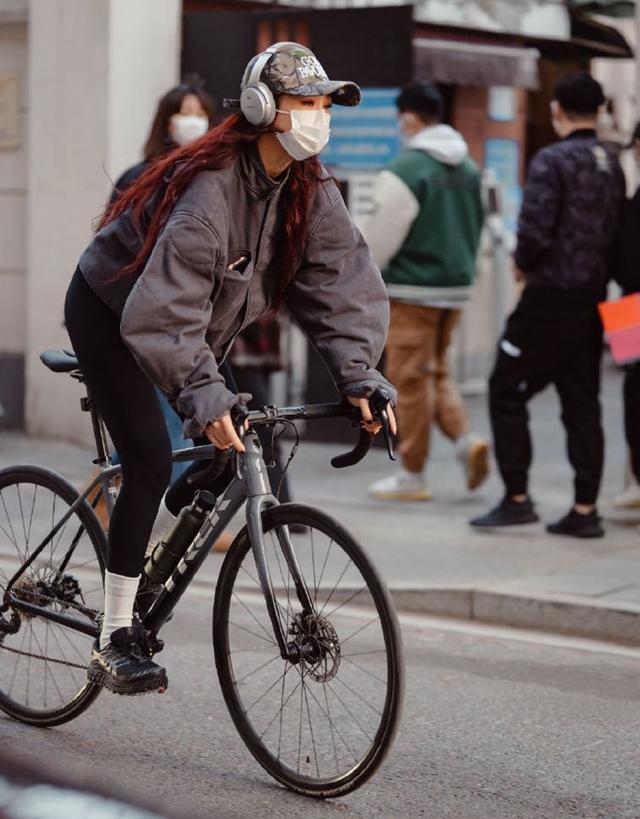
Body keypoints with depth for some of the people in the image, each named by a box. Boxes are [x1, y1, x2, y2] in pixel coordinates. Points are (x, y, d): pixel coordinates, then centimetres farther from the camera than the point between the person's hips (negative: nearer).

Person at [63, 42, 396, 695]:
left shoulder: (308, 190, -11)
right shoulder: (210, 186, -33)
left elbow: (344, 281, -14)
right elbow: (163, 310, -39)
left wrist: (359, 377, -28)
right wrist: (205, 397, -48)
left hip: (199, 317, 7)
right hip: (109, 312, -7)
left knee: (237, 445, -5)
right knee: (150, 462, -18)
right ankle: (113, 643, -12)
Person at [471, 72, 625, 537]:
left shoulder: (552, 161, -13)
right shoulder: (613, 167, 9)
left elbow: (534, 231, -20)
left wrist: (523, 264, -1)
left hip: (550, 298, -7)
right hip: (593, 300, 7)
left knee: (506, 393, 4)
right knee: (583, 405, 10)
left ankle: (517, 499, 2)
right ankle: (585, 510, 10)